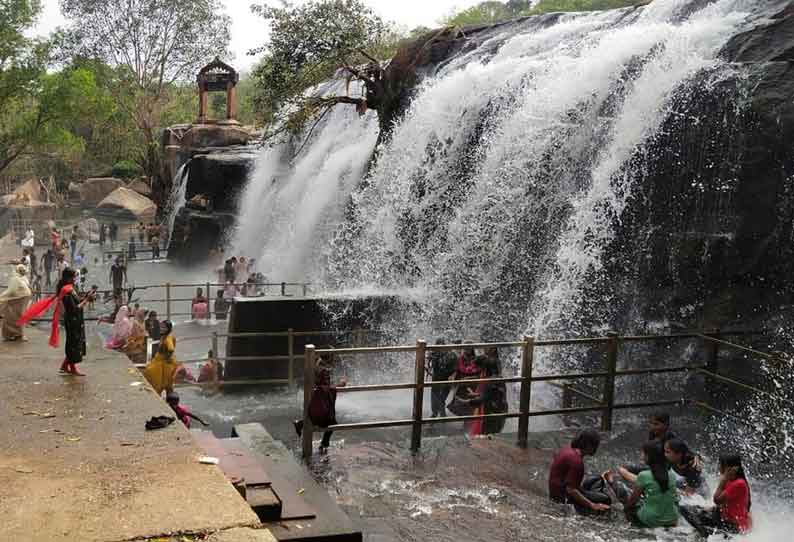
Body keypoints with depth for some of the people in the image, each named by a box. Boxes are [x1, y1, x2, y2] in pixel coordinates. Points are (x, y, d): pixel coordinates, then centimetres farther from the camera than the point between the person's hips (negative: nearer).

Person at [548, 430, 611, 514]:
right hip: (563, 496, -9)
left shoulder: (569, 448, 0)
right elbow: (571, 490, -28)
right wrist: (592, 505, -24)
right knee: (605, 500, -13)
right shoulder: (576, 460, -27)